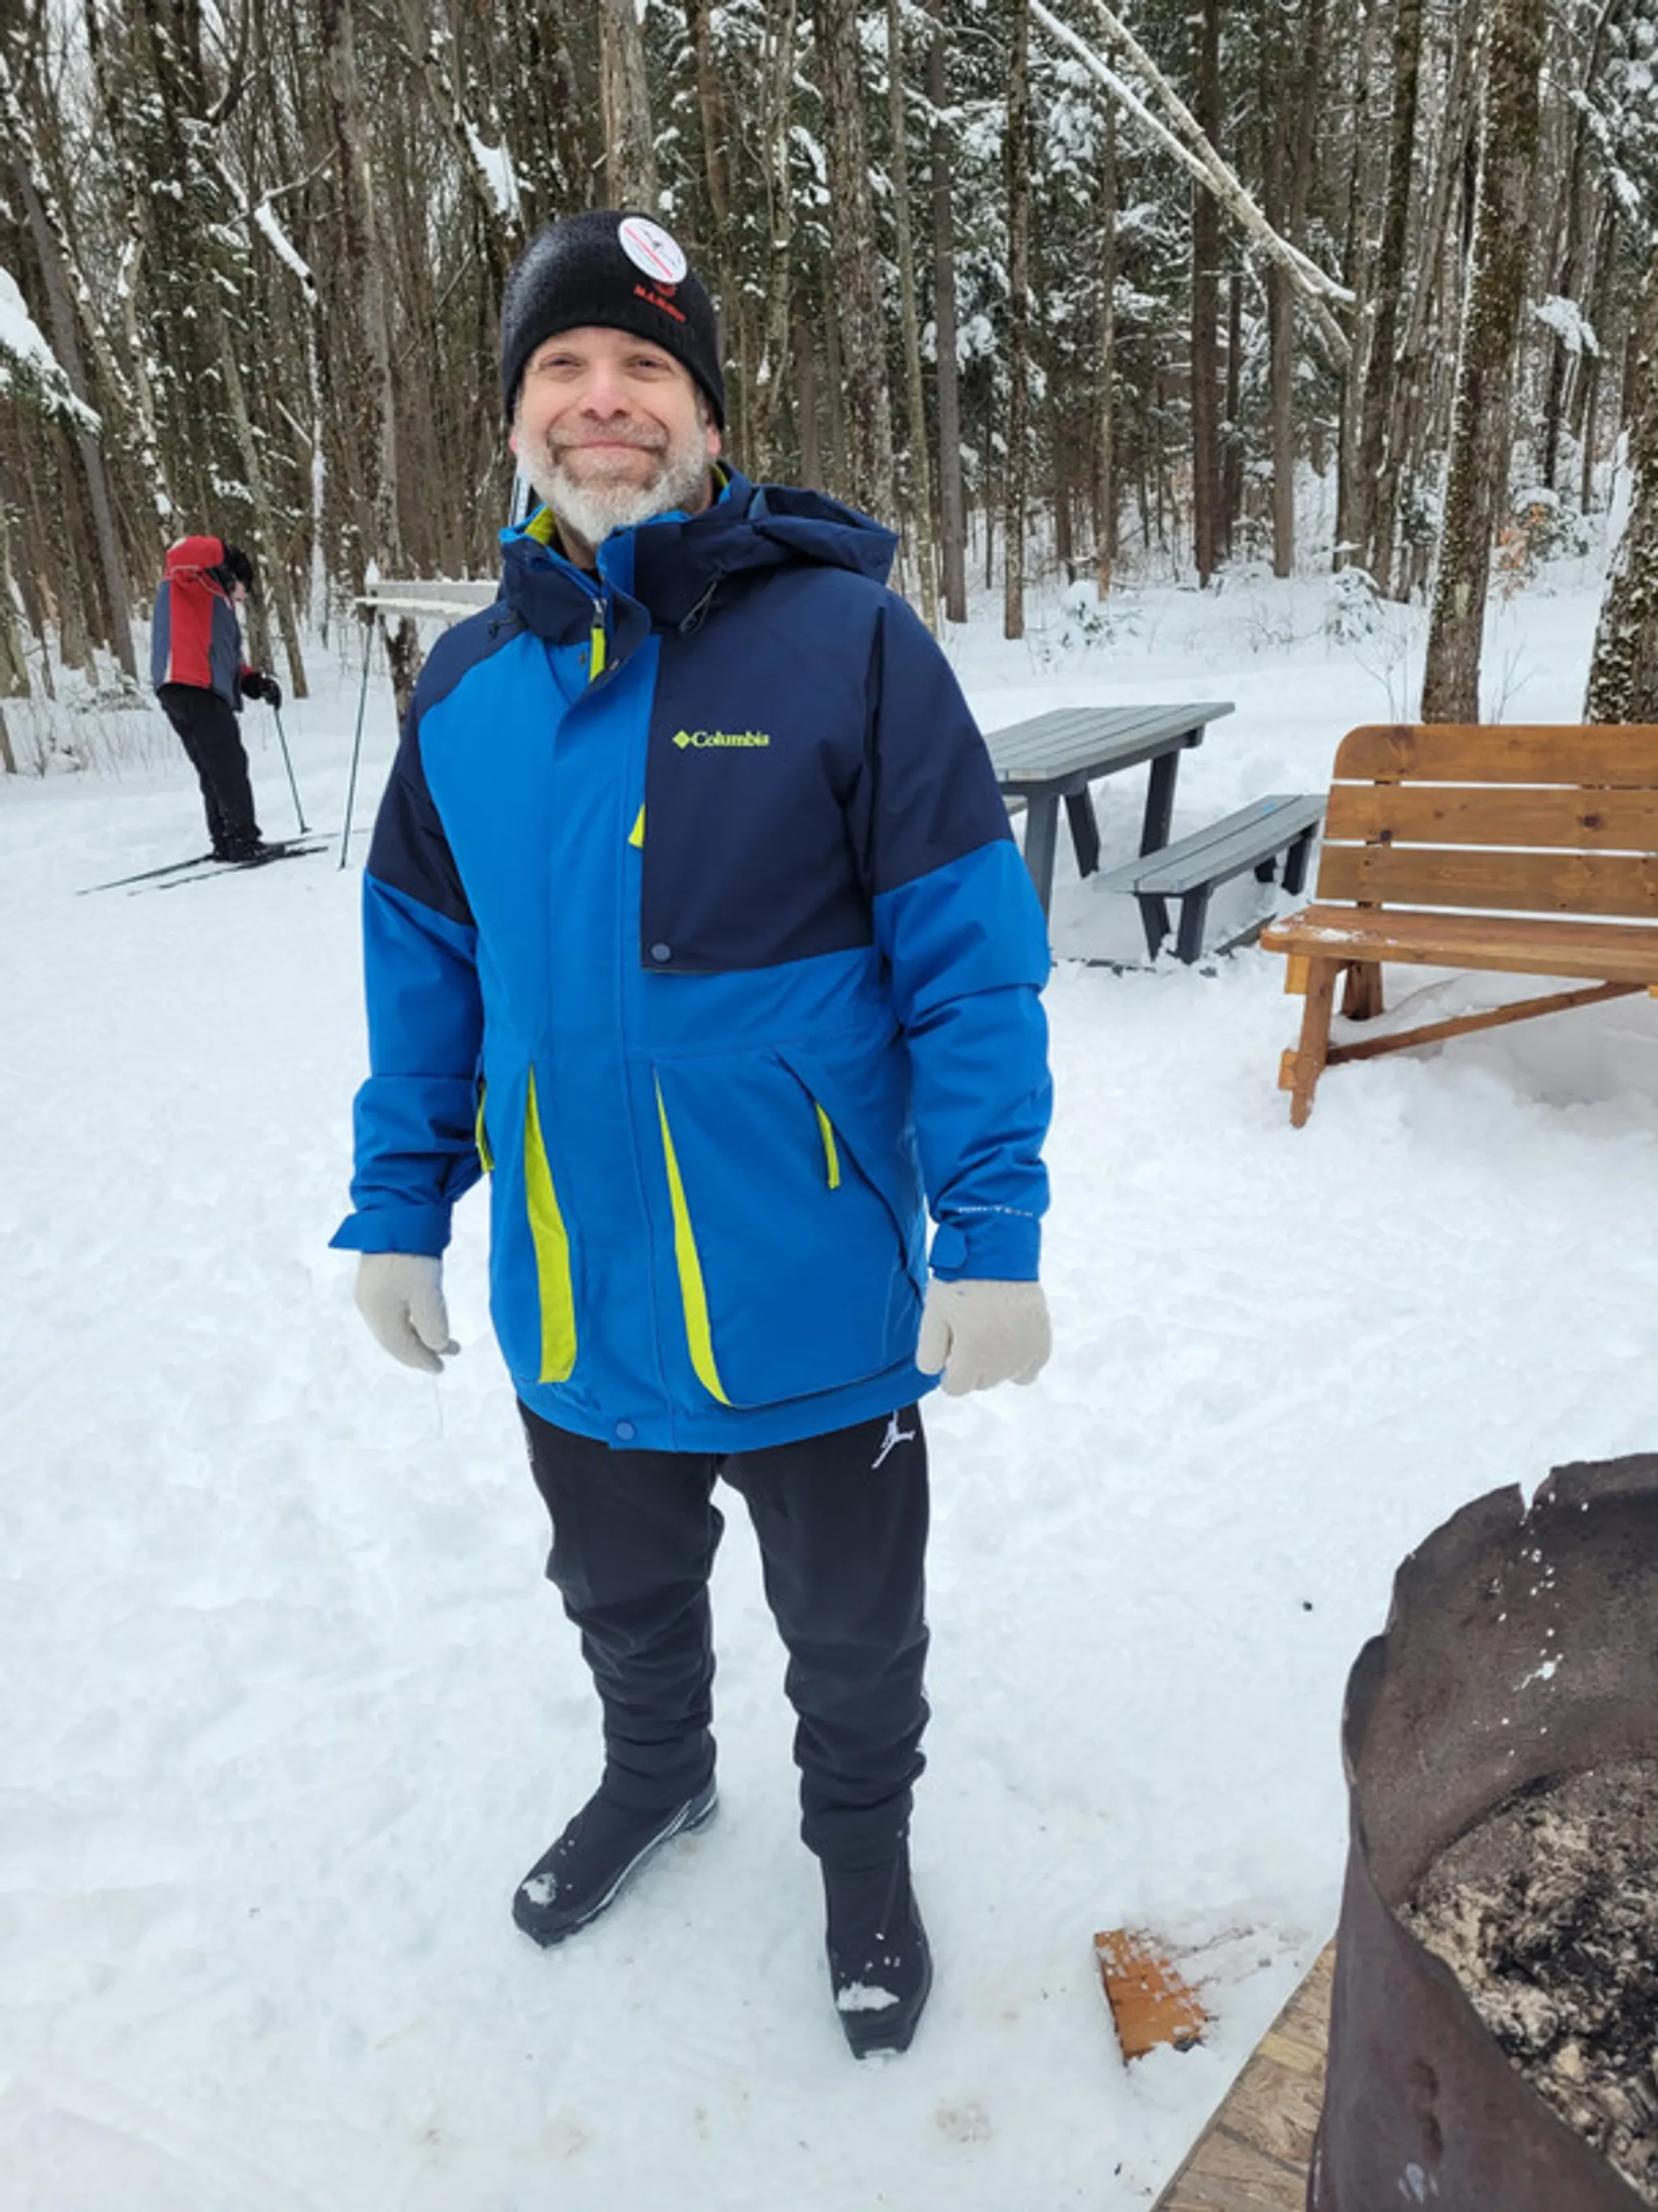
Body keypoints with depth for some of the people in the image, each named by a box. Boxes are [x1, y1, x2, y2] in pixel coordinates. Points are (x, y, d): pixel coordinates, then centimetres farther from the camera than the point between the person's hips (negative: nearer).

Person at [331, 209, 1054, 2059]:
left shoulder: (847, 640, -14)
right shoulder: (468, 684, 1)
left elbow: (970, 955, -15)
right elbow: (423, 970, 7)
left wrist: (992, 1234, -18)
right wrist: (396, 1209, 7)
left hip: (813, 1312, -4)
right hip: (573, 1314, 4)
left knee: (850, 1635, 21)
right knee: (623, 1606, 28)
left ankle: (862, 1849, 51)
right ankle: (655, 1776, 60)